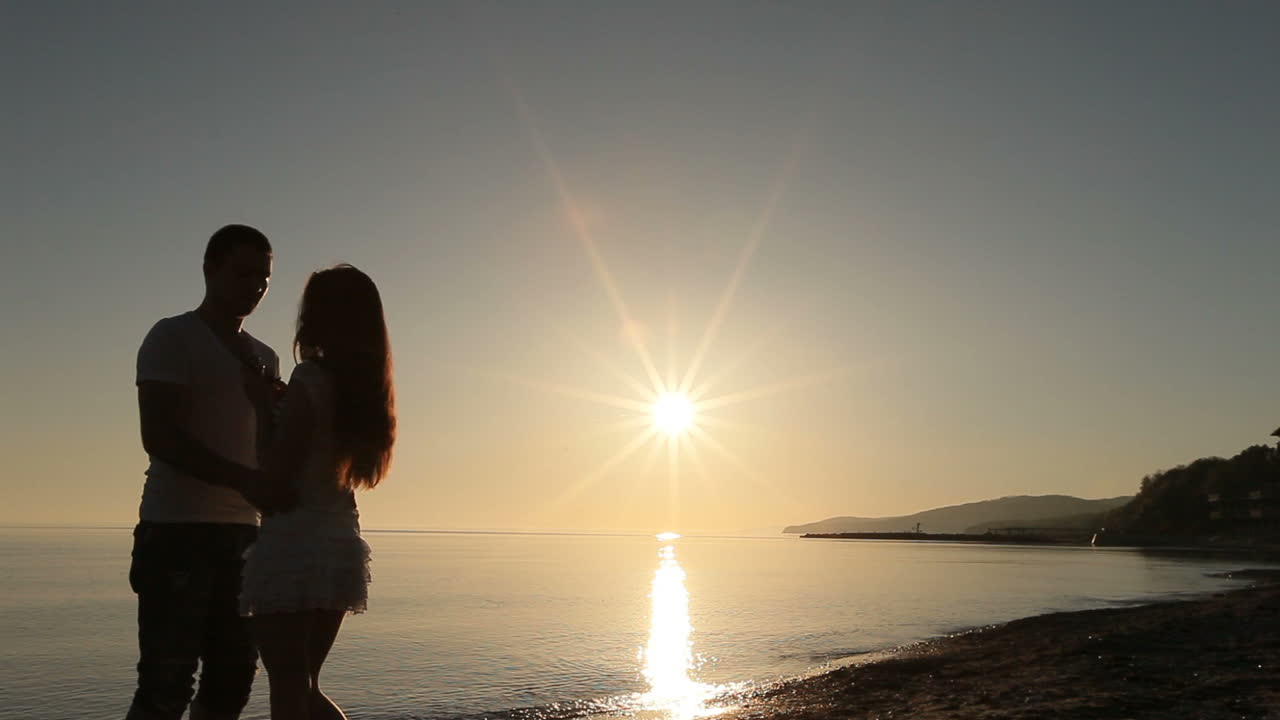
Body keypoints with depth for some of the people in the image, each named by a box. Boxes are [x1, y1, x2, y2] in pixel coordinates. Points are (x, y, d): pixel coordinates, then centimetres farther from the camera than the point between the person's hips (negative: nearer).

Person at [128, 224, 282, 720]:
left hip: (242, 532, 6)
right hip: (177, 530, -6)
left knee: (233, 679, 7)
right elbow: (159, 438, -13)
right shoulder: (172, 338, -1)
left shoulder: (265, 358, 18)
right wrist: (247, 481, -23)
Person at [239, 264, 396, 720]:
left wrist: (263, 404, -5)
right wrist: (280, 405, 22)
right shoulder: (364, 385, 9)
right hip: (340, 544, 8)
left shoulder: (311, 378, -13)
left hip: (293, 544, -8)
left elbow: (274, 476, -13)